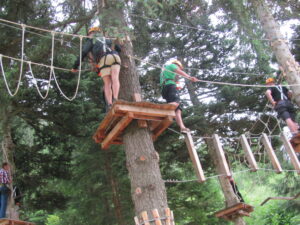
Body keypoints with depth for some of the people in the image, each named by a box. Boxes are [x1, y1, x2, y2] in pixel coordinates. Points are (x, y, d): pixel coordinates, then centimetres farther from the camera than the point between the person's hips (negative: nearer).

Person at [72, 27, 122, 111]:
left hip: (104, 60, -2)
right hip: (115, 57, 2)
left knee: (107, 84, 0)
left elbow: (83, 54, 15)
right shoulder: (107, 40, 40)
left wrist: (75, 67, 22)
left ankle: (109, 105, -15)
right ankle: (115, 100, -38)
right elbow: (119, 48, 39)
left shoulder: (90, 41, 26)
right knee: (115, 79, -16)